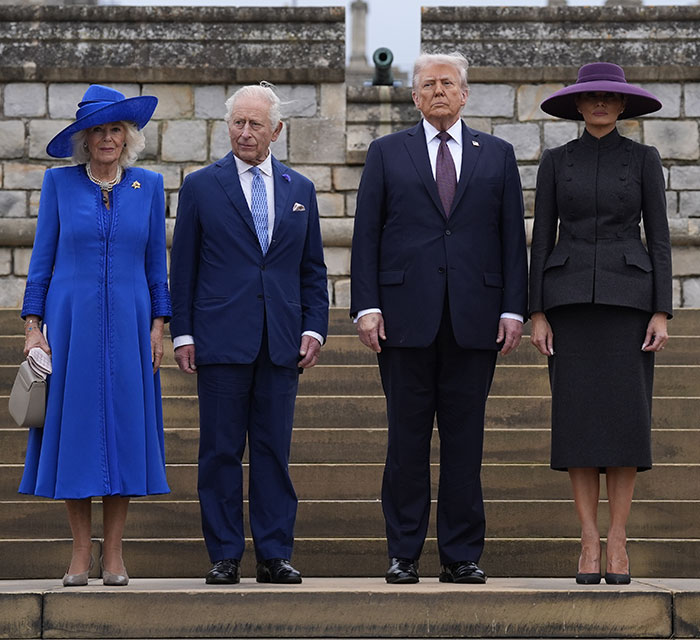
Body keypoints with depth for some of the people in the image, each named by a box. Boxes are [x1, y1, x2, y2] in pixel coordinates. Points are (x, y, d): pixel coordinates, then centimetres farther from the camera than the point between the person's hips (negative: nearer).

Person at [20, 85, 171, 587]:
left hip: (127, 324, 1)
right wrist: (33, 325, -2)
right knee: (74, 428, -2)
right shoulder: (59, 183, 4)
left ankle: (114, 555, 5)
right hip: (71, 322, -1)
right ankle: (81, 552, 6)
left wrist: (159, 324, 3)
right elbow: (42, 258, 4)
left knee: (124, 427, -1)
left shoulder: (149, 186, 8)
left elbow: (156, 262, 11)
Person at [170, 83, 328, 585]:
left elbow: (313, 270, 14)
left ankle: (275, 555, 7)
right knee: (221, 452, 0)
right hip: (221, 339, -2)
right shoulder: (201, 186, 5)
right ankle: (225, 556, 5)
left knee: (274, 452, 3)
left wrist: (314, 329, 3)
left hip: (282, 343, 2)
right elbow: (183, 267, 4)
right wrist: (182, 333, -3)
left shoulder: (300, 189, 12)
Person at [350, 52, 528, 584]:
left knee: (465, 438, 2)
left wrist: (513, 309, 0)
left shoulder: (497, 156, 13)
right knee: (407, 438, 1)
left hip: (474, 318, 1)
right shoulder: (387, 153, 10)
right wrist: (367, 306, -4)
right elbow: (366, 235, 6)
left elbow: (513, 237, 9)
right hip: (406, 316, -1)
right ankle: (404, 554, 6)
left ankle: (462, 555, 7)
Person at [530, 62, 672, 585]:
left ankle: (618, 542, 2)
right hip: (570, 298, 1)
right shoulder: (555, 162, 8)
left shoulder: (644, 159, 5)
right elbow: (542, 239, 6)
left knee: (625, 417, -5)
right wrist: (537, 315, -2)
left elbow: (659, 237, 2)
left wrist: (662, 313, -6)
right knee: (579, 418, -3)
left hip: (627, 297, -1)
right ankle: (590, 544, 2)